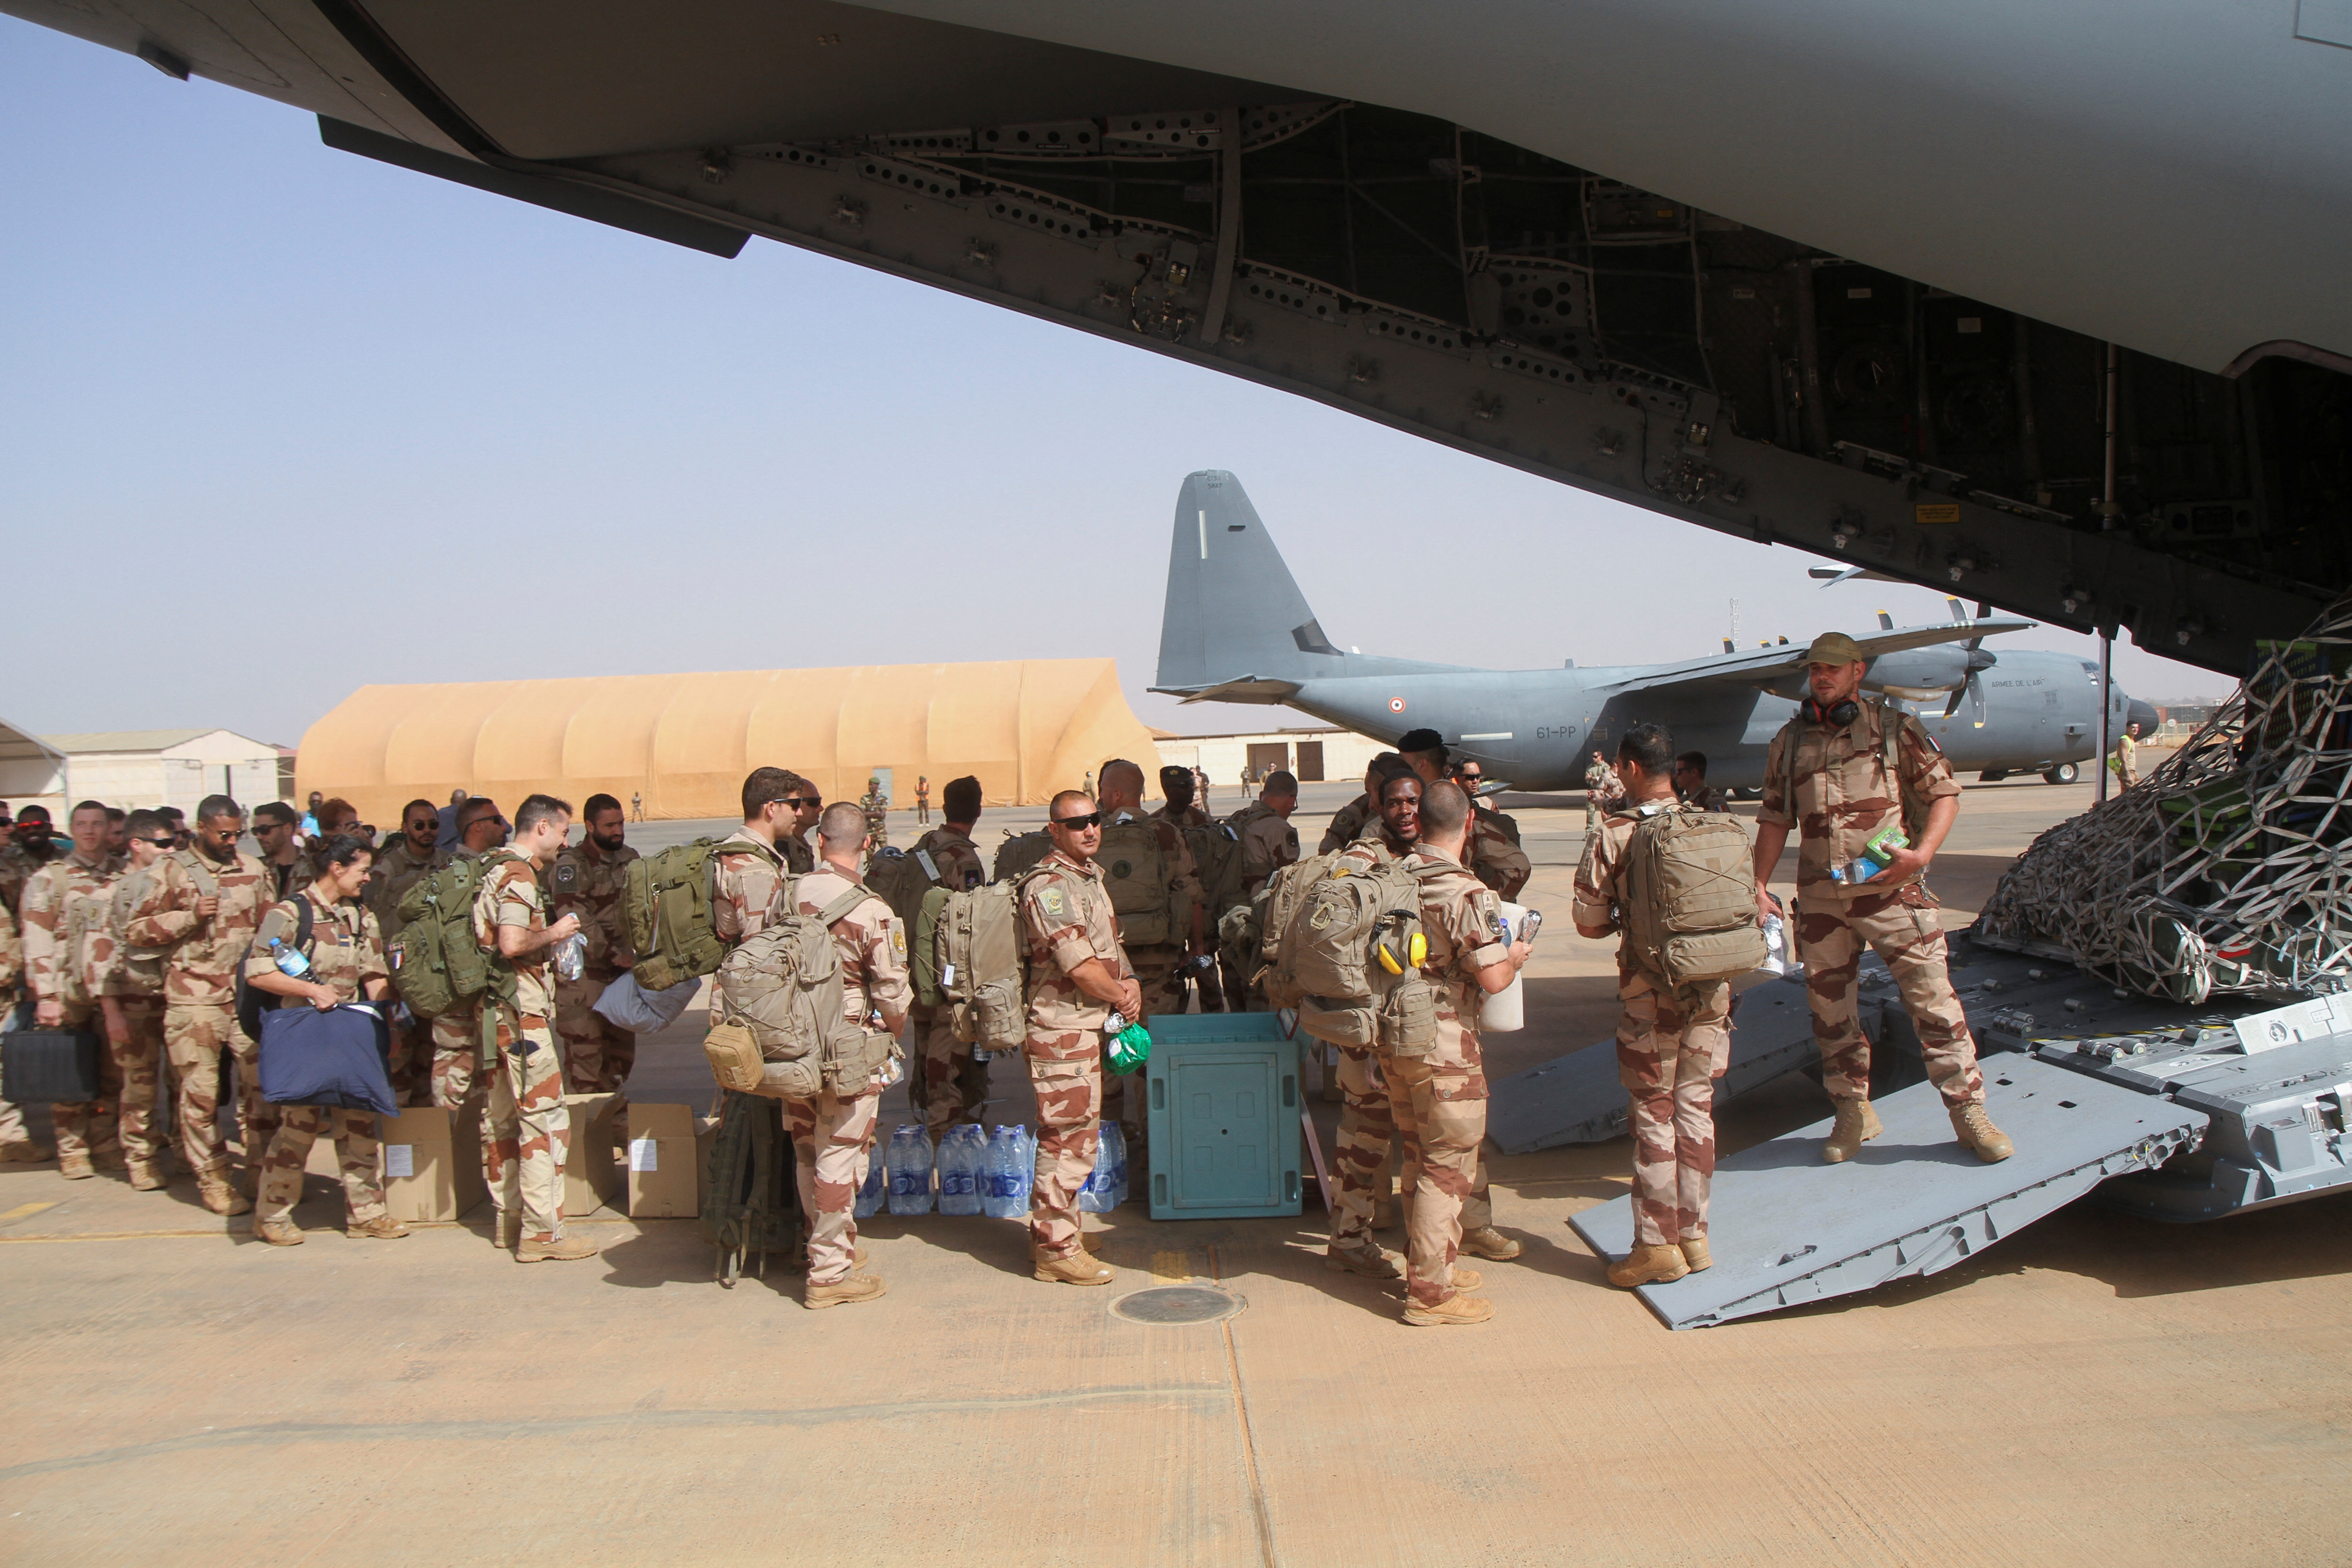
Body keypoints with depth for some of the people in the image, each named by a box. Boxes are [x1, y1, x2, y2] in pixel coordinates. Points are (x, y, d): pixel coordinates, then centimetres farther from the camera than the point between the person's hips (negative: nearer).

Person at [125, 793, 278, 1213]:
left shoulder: (255, 870, 11)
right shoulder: (173, 872, 1)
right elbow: (137, 929, 1)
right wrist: (190, 916, -11)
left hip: (248, 993, 3)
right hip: (194, 995, -3)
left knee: (262, 1082, 1)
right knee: (200, 1090, 0)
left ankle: (262, 1168, 14)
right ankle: (212, 1179, 10)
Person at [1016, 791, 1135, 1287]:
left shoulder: (1091, 876, 14)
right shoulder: (1050, 886, -17)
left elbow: (1111, 944, 22)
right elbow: (1080, 966, -21)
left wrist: (1130, 982, 3)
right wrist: (1121, 998, -7)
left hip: (1089, 1026, 10)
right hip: (1061, 1028, -10)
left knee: (1080, 1135, 17)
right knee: (1066, 1138, -5)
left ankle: (1055, 1232, 28)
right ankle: (1058, 1250, 3)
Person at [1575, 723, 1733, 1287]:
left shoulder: (1611, 834, -11)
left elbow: (1589, 924, -9)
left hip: (1651, 991, -4)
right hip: (1711, 986, 4)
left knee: (1653, 1114, 5)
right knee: (1696, 1107, 13)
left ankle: (1658, 1243, 10)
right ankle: (1695, 1234, 20)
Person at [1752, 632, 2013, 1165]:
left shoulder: (1895, 729, 3)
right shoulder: (1790, 741, 12)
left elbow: (1944, 793, 4)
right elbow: (1775, 819, 15)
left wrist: (1922, 852, -12)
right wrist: (1759, 886, 7)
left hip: (1891, 888, -3)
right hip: (1820, 896, 3)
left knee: (1932, 999, -3)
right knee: (1829, 1008, 8)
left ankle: (1969, 1111, 7)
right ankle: (1853, 1113, 22)